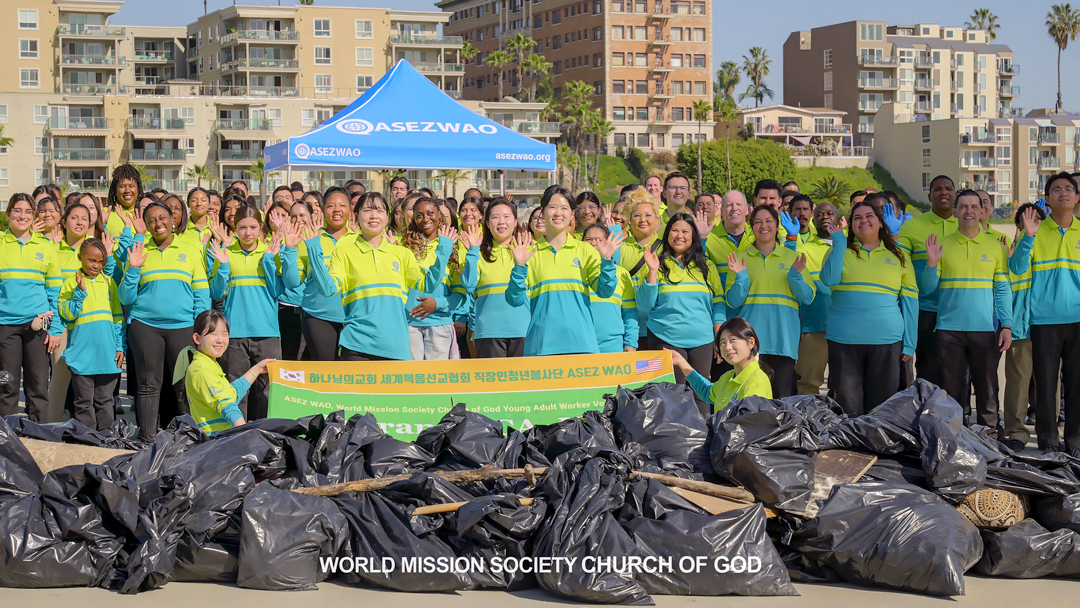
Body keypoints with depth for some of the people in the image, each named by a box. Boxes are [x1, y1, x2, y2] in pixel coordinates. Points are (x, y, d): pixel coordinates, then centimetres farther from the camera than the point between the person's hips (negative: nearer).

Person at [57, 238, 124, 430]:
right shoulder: (71, 282, 3)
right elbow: (66, 314, -6)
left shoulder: (109, 282, 11)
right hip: (82, 353, -2)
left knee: (104, 399, 8)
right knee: (84, 401, 2)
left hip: (107, 354, 2)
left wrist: (120, 346, 5)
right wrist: (80, 292, -16)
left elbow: (118, 316, 12)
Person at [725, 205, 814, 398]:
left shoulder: (792, 257, 12)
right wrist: (740, 277, -11)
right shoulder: (741, 258, 10)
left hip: (784, 338, 1)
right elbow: (732, 301, 4)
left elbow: (807, 298, 7)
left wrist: (795, 275, -9)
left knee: (782, 396, 0)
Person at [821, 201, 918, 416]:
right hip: (844, 340, -1)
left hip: (886, 341, 1)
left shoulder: (898, 256, 12)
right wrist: (839, 242, -6)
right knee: (848, 407, 0)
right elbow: (829, 279, -9)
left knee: (881, 405, 5)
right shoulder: (841, 250, 10)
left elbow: (910, 301, 11)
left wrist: (909, 343, 5)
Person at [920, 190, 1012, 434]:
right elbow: (926, 289, 4)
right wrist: (931, 264, -13)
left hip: (985, 330, 0)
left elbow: (1003, 289, 6)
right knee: (951, 387, 3)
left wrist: (1006, 325, -3)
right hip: (949, 329, 0)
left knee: (986, 387, 3)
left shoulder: (996, 247, 8)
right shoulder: (942, 246, 6)